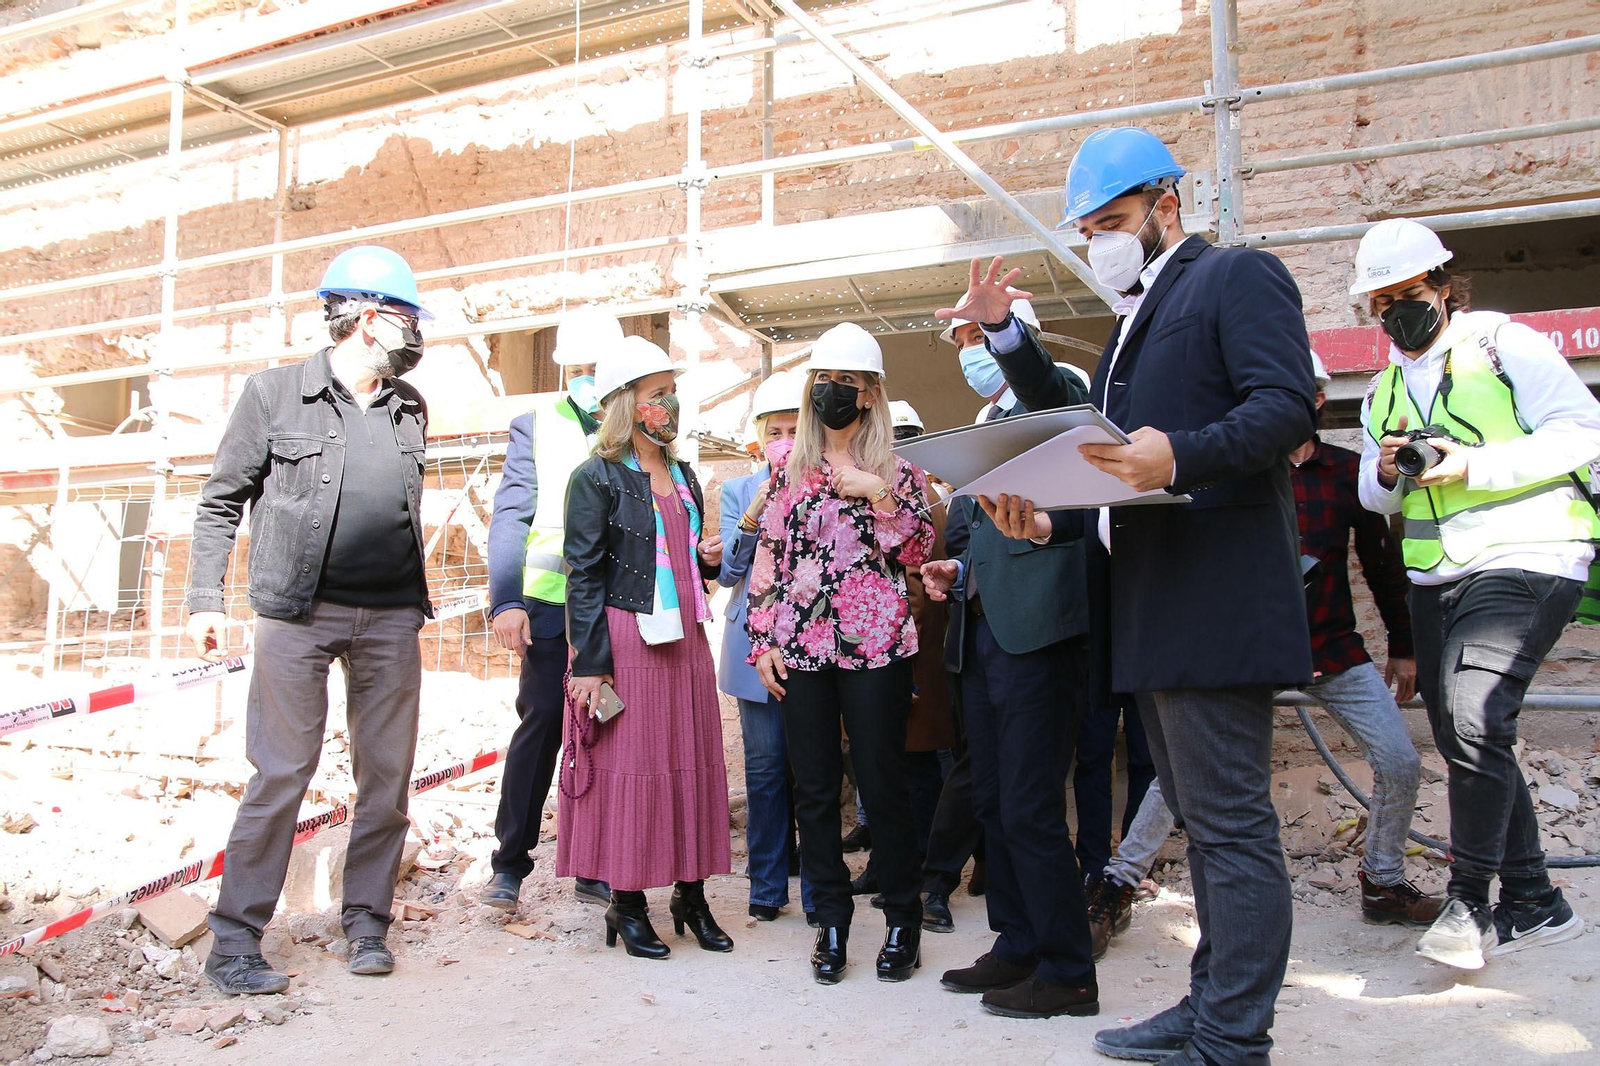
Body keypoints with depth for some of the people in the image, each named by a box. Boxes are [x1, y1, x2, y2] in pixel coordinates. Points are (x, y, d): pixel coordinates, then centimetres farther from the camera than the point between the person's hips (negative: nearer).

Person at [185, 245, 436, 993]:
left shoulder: (410, 408, 13)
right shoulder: (276, 392, 1)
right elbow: (221, 501, 4)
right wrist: (205, 599, -3)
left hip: (391, 618, 4)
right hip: (298, 613, -4)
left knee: (387, 774, 6)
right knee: (281, 771, -3)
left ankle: (367, 923, 20)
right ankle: (235, 939, 9)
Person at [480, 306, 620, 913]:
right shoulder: (536, 425, 7)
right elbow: (510, 516, 0)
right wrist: (507, 601, -11)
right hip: (550, 606, -1)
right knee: (540, 725, -1)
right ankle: (509, 866, 11)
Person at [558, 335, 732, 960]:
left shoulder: (683, 476, 16)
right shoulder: (598, 478, -4)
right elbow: (584, 575, -9)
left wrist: (709, 559, 3)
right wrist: (588, 664, -15)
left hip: (685, 639, 7)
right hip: (626, 641, -6)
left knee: (692, 762, 8)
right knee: (628, 765, 0)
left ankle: (690, 893, 20)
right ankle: (627, 904, 12)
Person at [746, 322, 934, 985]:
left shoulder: (895, 468, 5)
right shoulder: (789, 468, 11)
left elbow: (918, 552, -1)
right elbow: (767, 557, 10)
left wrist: (880, 495, -13)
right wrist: (762, 639, 4)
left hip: (875, 647, -2)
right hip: (800, 649, 3)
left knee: (882, 784, 1)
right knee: (814, 788, 7)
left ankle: (903, 923, 16)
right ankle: (831, 923, 20)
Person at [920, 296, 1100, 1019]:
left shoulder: (1057, 393, -1)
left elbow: (1041, 381, -27)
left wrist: (1001, 322, -44)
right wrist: (954, 570, 7)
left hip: (1038, 631, -9)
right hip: (982, 634, 9)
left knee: (1029, 809, -7)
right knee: (993, 804, 14)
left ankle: (1068, 973, 7)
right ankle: (1017, 949, 26)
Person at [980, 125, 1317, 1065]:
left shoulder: (1239, 276, -1)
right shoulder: (1133, 320, 25)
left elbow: (1287, 404, -17)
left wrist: (1179, 455, -32)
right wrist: (1048, 520, 7)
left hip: (1215, 600, -10)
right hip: (1149, 613, 10)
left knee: (1231, 823, -5)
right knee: (1205, 821, 16)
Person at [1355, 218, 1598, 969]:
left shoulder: (1505, 343, -1)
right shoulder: (1384, 390, 19)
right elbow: (1374, 497, 20)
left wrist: (1475, 465, -20)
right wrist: (1385, 473, -3)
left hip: (1523, 562, -7)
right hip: (1435, 581, 8)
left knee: (1475, 716, -24)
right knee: (1463, 740, 9)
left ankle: (1468, 900, -12)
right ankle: (1534, 903, 22)